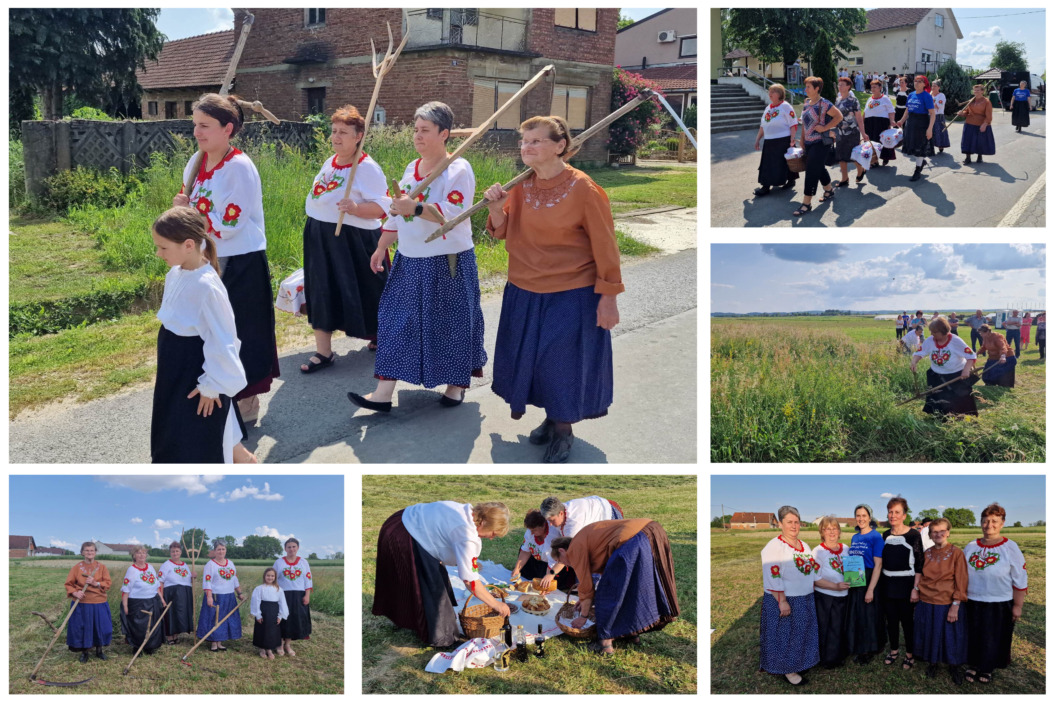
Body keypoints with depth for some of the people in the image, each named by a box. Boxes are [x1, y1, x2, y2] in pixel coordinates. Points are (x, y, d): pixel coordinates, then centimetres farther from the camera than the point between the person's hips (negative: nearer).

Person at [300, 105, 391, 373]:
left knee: (364, 292, 6)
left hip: (353, 239, -7)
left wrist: (355, 208, -36)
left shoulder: (367, 168, -14)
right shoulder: (330, 162, 11)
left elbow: (381, 207, -19)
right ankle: (323, 352, 11)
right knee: (321, 294, 5)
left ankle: (382, 333, 34)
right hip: (320, 237, 7)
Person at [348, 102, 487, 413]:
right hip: (410, 262, 7)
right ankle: (384, 393, 6)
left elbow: (454, 212, -25)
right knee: (398, 321, 4)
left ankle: (456, 384, 26)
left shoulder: (458, 169, -12)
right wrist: (382, 247, 16)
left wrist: (416, 208, -35)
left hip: (448, 263, -7)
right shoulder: (412, 168, 12)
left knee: (451, 323, 5)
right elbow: (396, 212, 19)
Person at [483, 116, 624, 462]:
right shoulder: (521, 185, -1)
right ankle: (551, 419, 39)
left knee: (563, 363, 5)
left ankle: (563, 430, 28)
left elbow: (605, 246, -12)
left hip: (571, 295, -6)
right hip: (523, 291, 6)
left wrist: (609, 297, -12)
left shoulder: (584, 190, -17)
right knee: (529, 356, 16)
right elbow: (503, 233, 7)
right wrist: (497, 208, -14)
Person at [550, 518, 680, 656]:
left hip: (631, 545, -10)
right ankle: (633, 632, 37)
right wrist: (587, 599, 41)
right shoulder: (586, 538, 32)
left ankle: (606, 641, 11)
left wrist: (583, 616, 20)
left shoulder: (575, 549, 6)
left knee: (609, 595, 6)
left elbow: (585, 586, 7)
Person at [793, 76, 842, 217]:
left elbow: (839, 117, -13)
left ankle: (806, 203, -7)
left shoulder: (823, 104, -14)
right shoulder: (806, 103, 9)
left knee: (812, 171, -9)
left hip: (820, 142, -8)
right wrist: (802, 140, 14)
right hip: (809, 142, 8)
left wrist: (824, 128, -18)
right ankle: (829, 191, 39)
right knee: (819, 168, 19)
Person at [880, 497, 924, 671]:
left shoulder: (913, 535, -10)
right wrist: (880, 585, 10)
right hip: (888, 585, 5)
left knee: (907, 620, 3)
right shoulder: (886, 535, 7)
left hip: (906, 586, -5)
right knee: (891, 620, 12)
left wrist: (916, 589, -15)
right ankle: (894, 651, 28)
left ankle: (909, 655, 17)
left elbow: (919, 565, -10)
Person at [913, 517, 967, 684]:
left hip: (948, 604, -3)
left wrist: (955, 606, -15)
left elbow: (961, 582, -11)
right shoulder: (927, 554, 3)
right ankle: (932, 663, 34)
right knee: (930, 635, 14)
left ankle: (953, 667, 28)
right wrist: (918, 592, 4)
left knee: (950, 637, 9)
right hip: (927, 603, 4)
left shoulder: (956, 553, -10)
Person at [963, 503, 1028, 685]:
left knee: (993, 639, 10)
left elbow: (1020, 581, -5)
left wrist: (1017, 606, -6)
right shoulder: (970, 547, 3)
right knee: (972, 636, 11)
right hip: (972, 602, 3)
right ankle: (973, 665, 31)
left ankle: (987, 669, 29)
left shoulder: (1010, 548, -8)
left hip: (999, 605, -3)